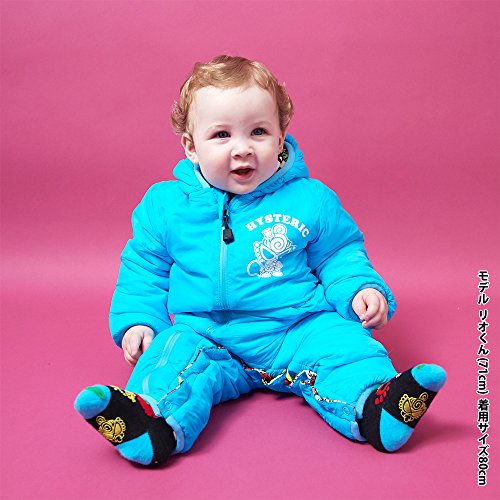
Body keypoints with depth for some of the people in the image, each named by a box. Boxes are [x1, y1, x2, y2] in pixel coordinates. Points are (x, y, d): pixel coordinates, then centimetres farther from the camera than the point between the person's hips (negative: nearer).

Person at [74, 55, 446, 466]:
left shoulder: (311, 200, 0)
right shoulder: (166, 205, 2)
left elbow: (339, 256, 11)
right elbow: (143, 269, 12)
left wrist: (360, 288, -8)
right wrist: (136, 320, -1)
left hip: (298, 331, 0)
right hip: (208, 338, 1)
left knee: (345, 343, -23)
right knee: (174, 352, -25)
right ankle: (155, 424, -44)